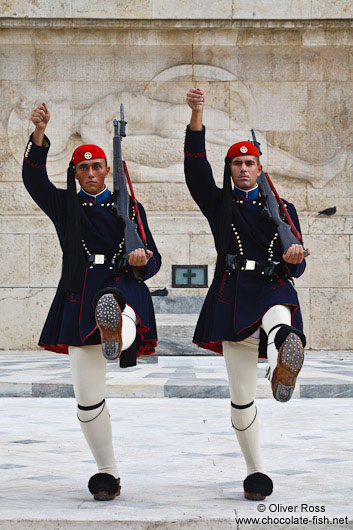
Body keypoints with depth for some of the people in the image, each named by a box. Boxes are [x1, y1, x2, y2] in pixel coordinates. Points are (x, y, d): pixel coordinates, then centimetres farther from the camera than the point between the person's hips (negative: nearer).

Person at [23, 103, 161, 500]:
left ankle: (115, 338, -80)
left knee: (122, 323, -43)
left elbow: (152, 261, 12)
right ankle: (107, 473, 11)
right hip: (79, 300, 1)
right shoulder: (64, 205, 14)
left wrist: (141, 261, -13)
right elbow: (33, 178, -4)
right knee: (88, 399, 0)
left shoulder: (130, 208, 15)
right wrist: (39, 133, -19)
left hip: (123, 288, -1)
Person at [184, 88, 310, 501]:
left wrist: (294, 258, -9)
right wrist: (196, 115, -10)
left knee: (280, 322, -41)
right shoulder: (219, 204, 17)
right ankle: (255, 471, 13)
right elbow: (196, 166, 2)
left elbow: (295, 267, 17)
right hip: (233, 297, 1)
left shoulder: (282, 210, 19)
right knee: (241, 397, -1)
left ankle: (282, 372, -77)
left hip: (274, 289, -1)